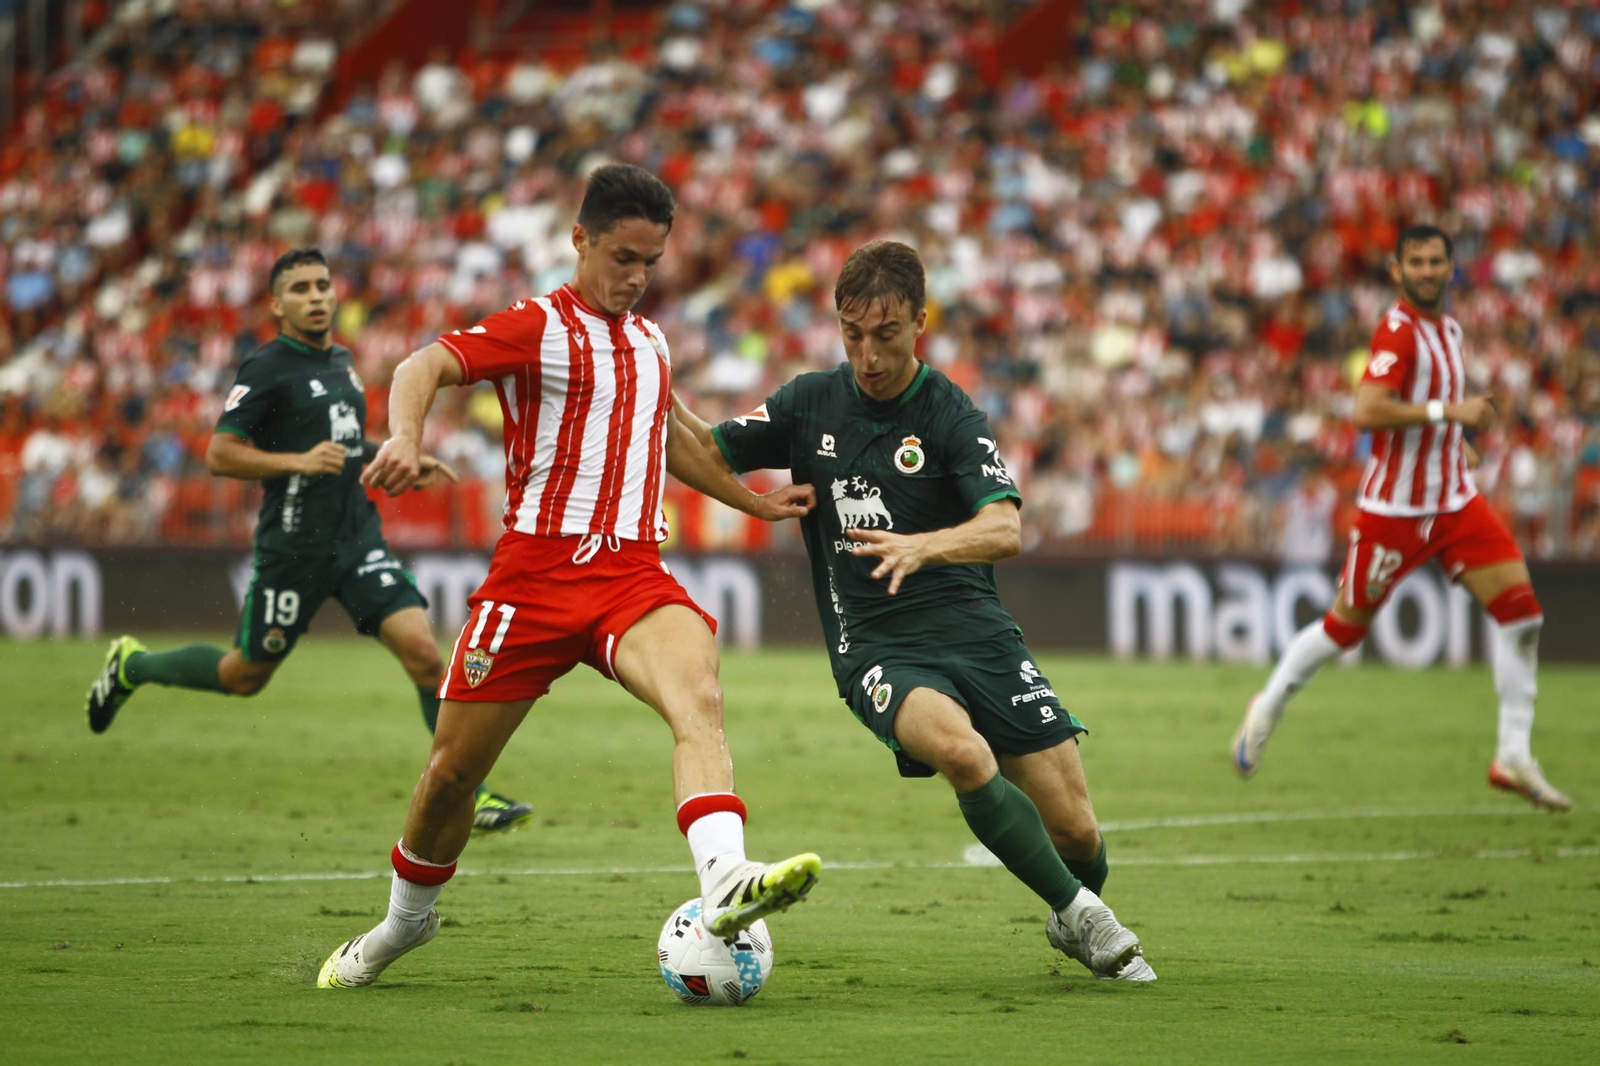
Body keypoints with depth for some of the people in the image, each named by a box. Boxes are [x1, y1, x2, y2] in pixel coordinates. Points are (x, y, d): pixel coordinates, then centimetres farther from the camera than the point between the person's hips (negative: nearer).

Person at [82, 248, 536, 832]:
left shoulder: (340, 361, 13)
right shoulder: (267, 368, -10)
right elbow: (219, 454, -14)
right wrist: (298, 461, -24)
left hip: (358, 538, 5)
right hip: (294, 547, -5)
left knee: (425, 654, -11)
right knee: (245, 675, 10)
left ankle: (468, 796, -8)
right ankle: (131, 666, 36)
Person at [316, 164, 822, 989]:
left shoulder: (649, 341, 17)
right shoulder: (536, 327, -2)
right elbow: (426, 366, -18)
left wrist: (754, 501, 40)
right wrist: (404, 436, -38)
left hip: (634, 574, 3)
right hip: (536, 571, -3)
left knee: (699, 700, -28)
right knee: (454, 769, 6)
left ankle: (726, 885, -49)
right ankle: (405, 921, 34)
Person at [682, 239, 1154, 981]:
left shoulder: (952, 416, -5)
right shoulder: (810, 404, 5)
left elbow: (1005, 530, -19)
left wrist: (921, 547, -38)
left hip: (973, 632, 0)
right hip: (874, 647, 0)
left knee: (1075, 831, -5)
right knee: (961, 750, -34)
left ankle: (1074, 914, 32)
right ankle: (1081, 914, -16)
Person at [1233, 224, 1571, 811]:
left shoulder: (1448, 328, 11)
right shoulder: (1398, 331, -16)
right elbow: (1367, 411, -30)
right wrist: (1448, 411, -27)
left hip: (1455, 499, 7)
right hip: (1394, 506, -7)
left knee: (1519, 605, -7)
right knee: (1347, 623, 5)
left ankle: (1514, 756, -4)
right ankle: (1268, 707, 31)